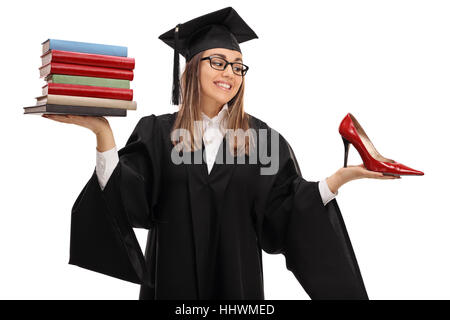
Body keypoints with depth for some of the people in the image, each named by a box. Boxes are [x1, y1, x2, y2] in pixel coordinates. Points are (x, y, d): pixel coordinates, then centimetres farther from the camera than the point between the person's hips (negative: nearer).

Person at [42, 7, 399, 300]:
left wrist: (338, 179, -16)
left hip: (236, 276, 1)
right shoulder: (157, 132, -2)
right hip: (173, 276, -1)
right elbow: (129, 199, -14)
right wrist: (102, 132, -26)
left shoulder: (258, 135, 2)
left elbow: (283, 212, -3)